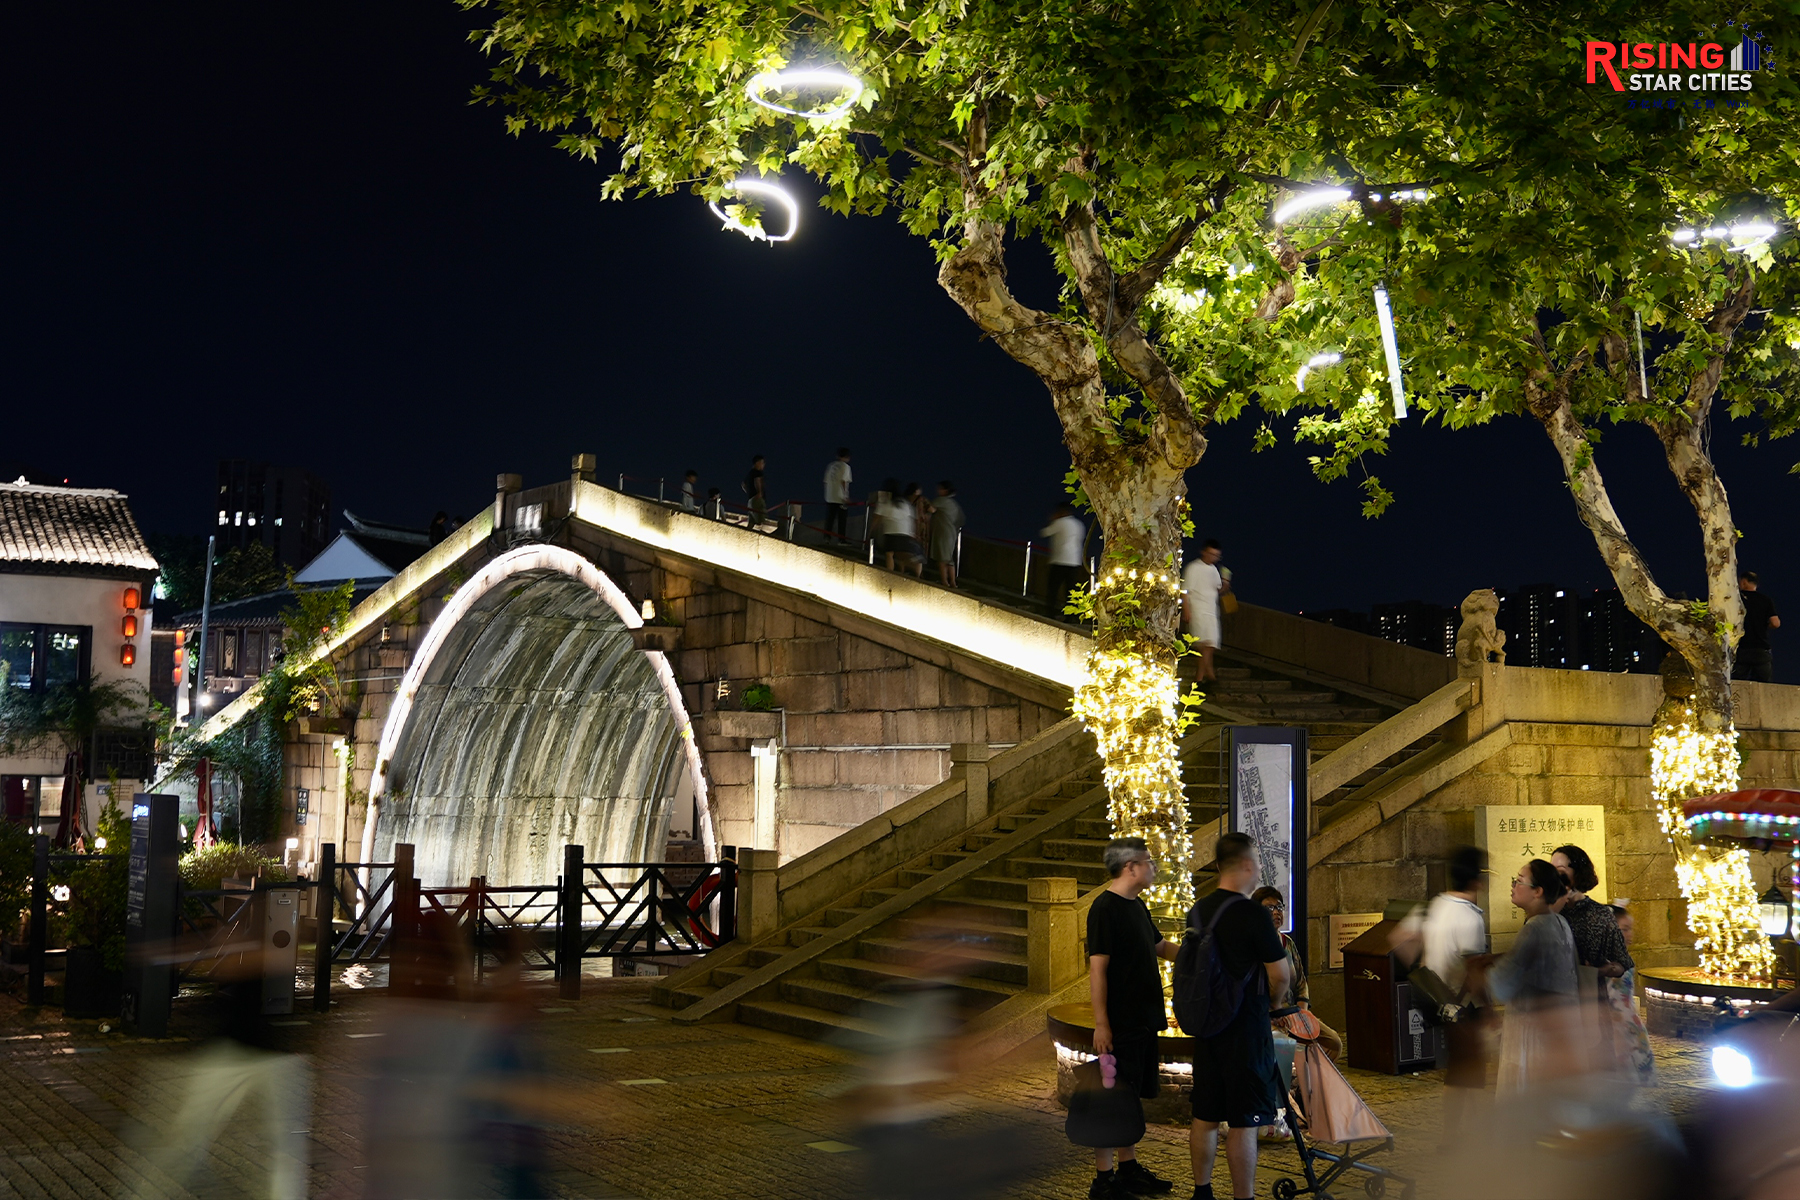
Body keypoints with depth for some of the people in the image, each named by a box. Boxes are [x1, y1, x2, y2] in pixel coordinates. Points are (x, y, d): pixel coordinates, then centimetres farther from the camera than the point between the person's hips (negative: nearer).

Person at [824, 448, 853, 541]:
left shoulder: (831, 465, 12)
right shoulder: (845, 466, -5)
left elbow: (826, 481, 12)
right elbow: (843, 481, -13)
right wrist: (846, 496, -12)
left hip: (829, 497, 5)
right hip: (840, 498, -5)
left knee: (829, 520, 7)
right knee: (842, 520, 1)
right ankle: (842, 539, 0)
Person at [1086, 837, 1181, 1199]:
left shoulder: (1137, 905, 13)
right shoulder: (1105, 907, -15)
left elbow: (1162, 947, 26)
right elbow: (1097, 968, -18)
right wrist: (1101, 1024, -20)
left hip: (1143, 1020, 9)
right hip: (1120, 1025, -9)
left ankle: (1129, 1169, 26)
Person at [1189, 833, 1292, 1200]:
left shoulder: (1197, 912, 6)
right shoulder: (1253, 914, -17)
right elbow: (1280, 976, -15)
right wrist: (1273, 1002, 7)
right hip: (1246, 1028, -7)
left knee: (1205, 1115, 15)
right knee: (1245, 1122, -1)